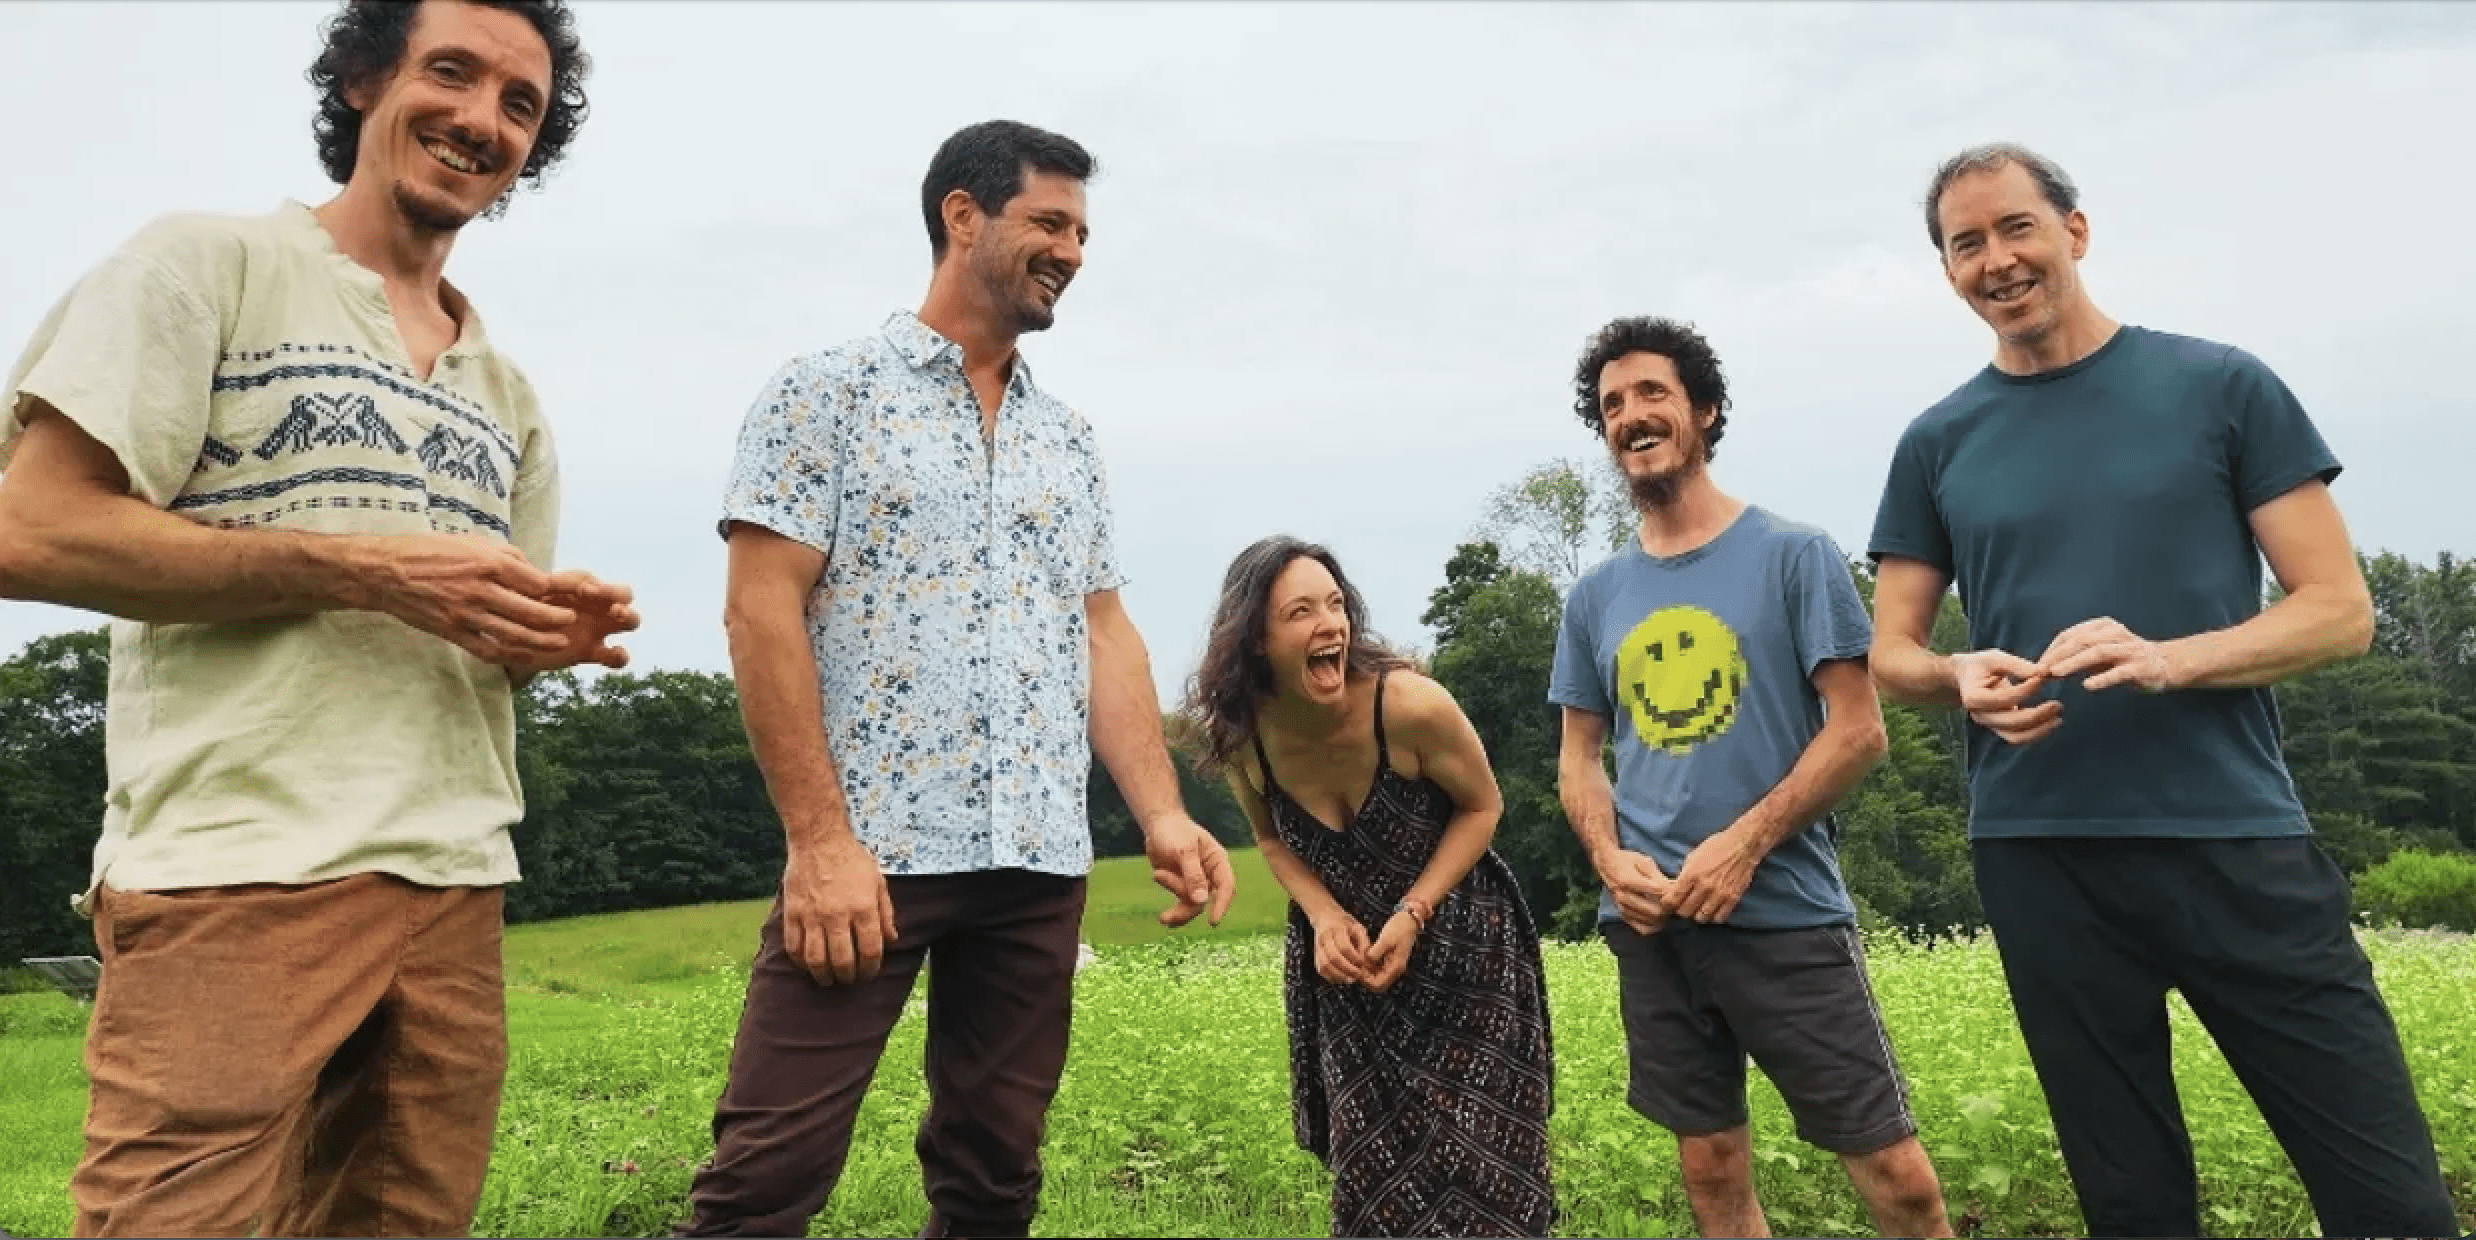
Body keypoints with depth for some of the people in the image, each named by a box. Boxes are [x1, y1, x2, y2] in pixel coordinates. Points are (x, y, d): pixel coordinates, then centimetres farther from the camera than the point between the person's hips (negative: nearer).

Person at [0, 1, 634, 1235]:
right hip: (240, 870, -6)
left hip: (455, 888, 6)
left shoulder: (506, 390, 18)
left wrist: (553, 634, -3)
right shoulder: (209, 263, 1)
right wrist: (367, 571, -16)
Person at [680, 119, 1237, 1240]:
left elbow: (1103, 635, 14)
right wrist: (820, 838, -14)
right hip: (867, 850, -5)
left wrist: (1162, 813, 1)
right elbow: (761, 614, -7)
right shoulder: (828, 391, 1)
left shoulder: (1068, 439, 17)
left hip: (1042, 864, 5)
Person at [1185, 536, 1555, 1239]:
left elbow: (1481, 807, -11)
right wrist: (1325, 916, -16)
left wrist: (1412, 916, -21)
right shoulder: (1239, 735, -16)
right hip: (1345, 951, 3)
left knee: (1476, 1158, -2)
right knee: (1373, 1162, 6)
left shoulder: (1409, 705, -28)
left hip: (1460, 942, -2)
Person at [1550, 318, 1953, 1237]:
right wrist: (1612, 861, -6)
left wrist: (1744, 843, -15)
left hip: (1785, 911, -3)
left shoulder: (1792, 553, -1)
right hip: (1651, 923, 4)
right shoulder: (1594, 595, 10)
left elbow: (1859, 730, -5)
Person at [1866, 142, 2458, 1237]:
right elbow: (1890, 654, 11)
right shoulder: (1939, 443, 8)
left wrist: (2167, 658, -19)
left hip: (2239, 840, -1)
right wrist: (1962, 678, -13)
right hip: (2039, 858, 2)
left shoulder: (2220, 386, 3)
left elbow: (2340, 609, 0)